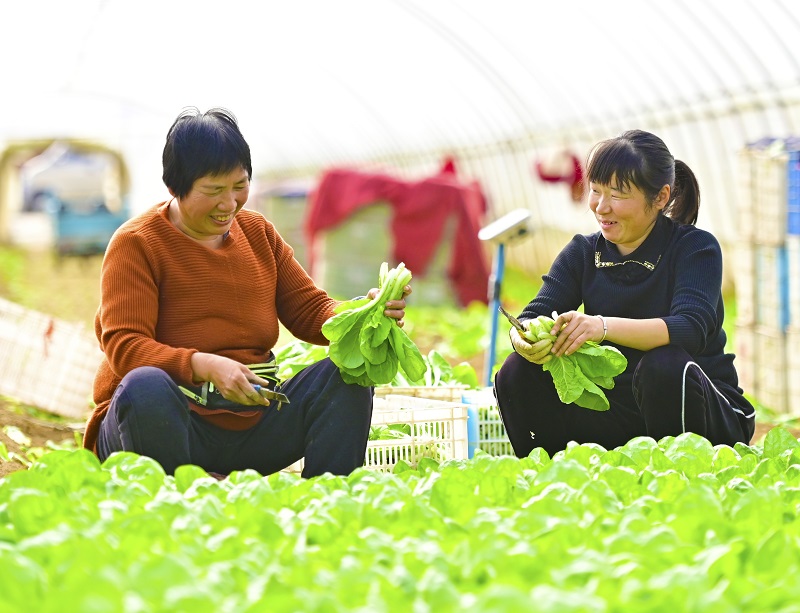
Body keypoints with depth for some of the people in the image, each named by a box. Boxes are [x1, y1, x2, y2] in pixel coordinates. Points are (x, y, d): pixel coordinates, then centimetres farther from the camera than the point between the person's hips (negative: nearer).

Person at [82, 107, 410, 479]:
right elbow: (123, 346, -16)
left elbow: (308, 309, 12)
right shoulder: (136, 244, -6)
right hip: (175, 421, -5)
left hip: (249, 421, 5)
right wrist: (205, 365, -33)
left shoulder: (258, 232, 12)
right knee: (146, 386, -38)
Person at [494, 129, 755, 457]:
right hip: (617, 412, 4)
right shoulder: (583, 253, 5)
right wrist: (525, 339, -34)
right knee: (517, 374, -15)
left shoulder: (696, 247, -9)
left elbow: (691, 329, -27)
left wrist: (604, 326, -42)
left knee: (664, 366, -35)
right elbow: (534, 316, -8)